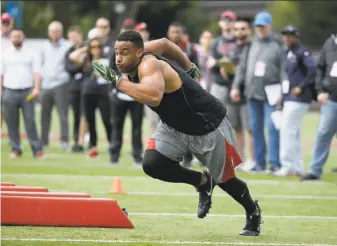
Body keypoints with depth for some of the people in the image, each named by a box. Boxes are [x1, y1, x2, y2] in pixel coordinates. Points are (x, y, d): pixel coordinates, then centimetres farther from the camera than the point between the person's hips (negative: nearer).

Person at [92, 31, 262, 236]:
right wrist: (189, 68, 24)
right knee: (152, 164, -14)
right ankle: (203, 182, 13)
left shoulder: (148, 65, -34)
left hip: (208, 126, -8)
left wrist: (118, 81, -49)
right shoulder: (139, 59, -9)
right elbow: (164, 43, 12)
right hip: (175, 126, 8)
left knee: (224, 180, 9)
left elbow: (154, 96, -56)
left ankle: (253, 212, 40)